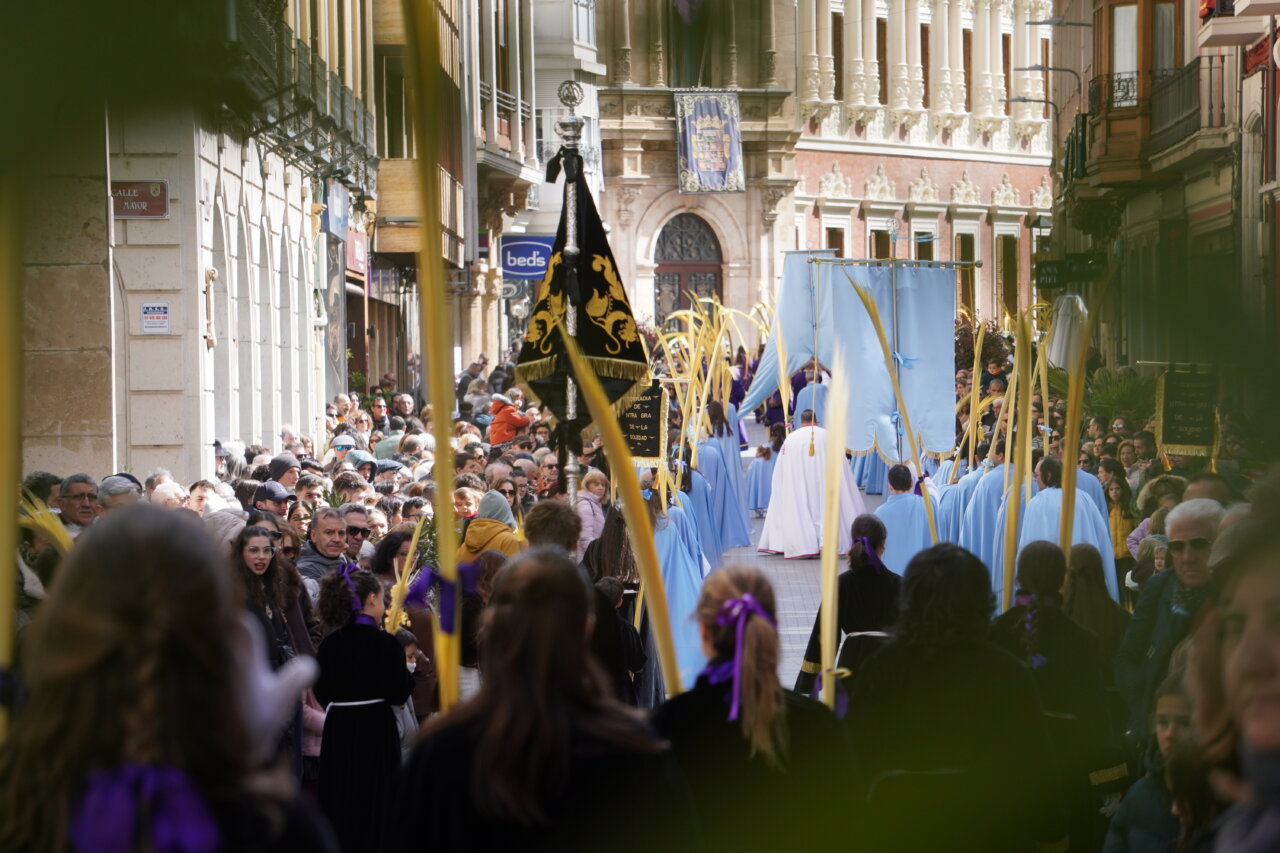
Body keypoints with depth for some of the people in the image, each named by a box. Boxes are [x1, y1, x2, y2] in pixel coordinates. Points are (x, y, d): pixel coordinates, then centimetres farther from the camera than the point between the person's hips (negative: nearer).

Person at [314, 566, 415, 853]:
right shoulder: (385, 644, -13)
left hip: (337, 733, 4)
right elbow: (399, 694, -11)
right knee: (372, 812, 3)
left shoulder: (329, 645, 0)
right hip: (375, 733, -4)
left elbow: (322, 695, 7)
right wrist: (408, 673, 6)